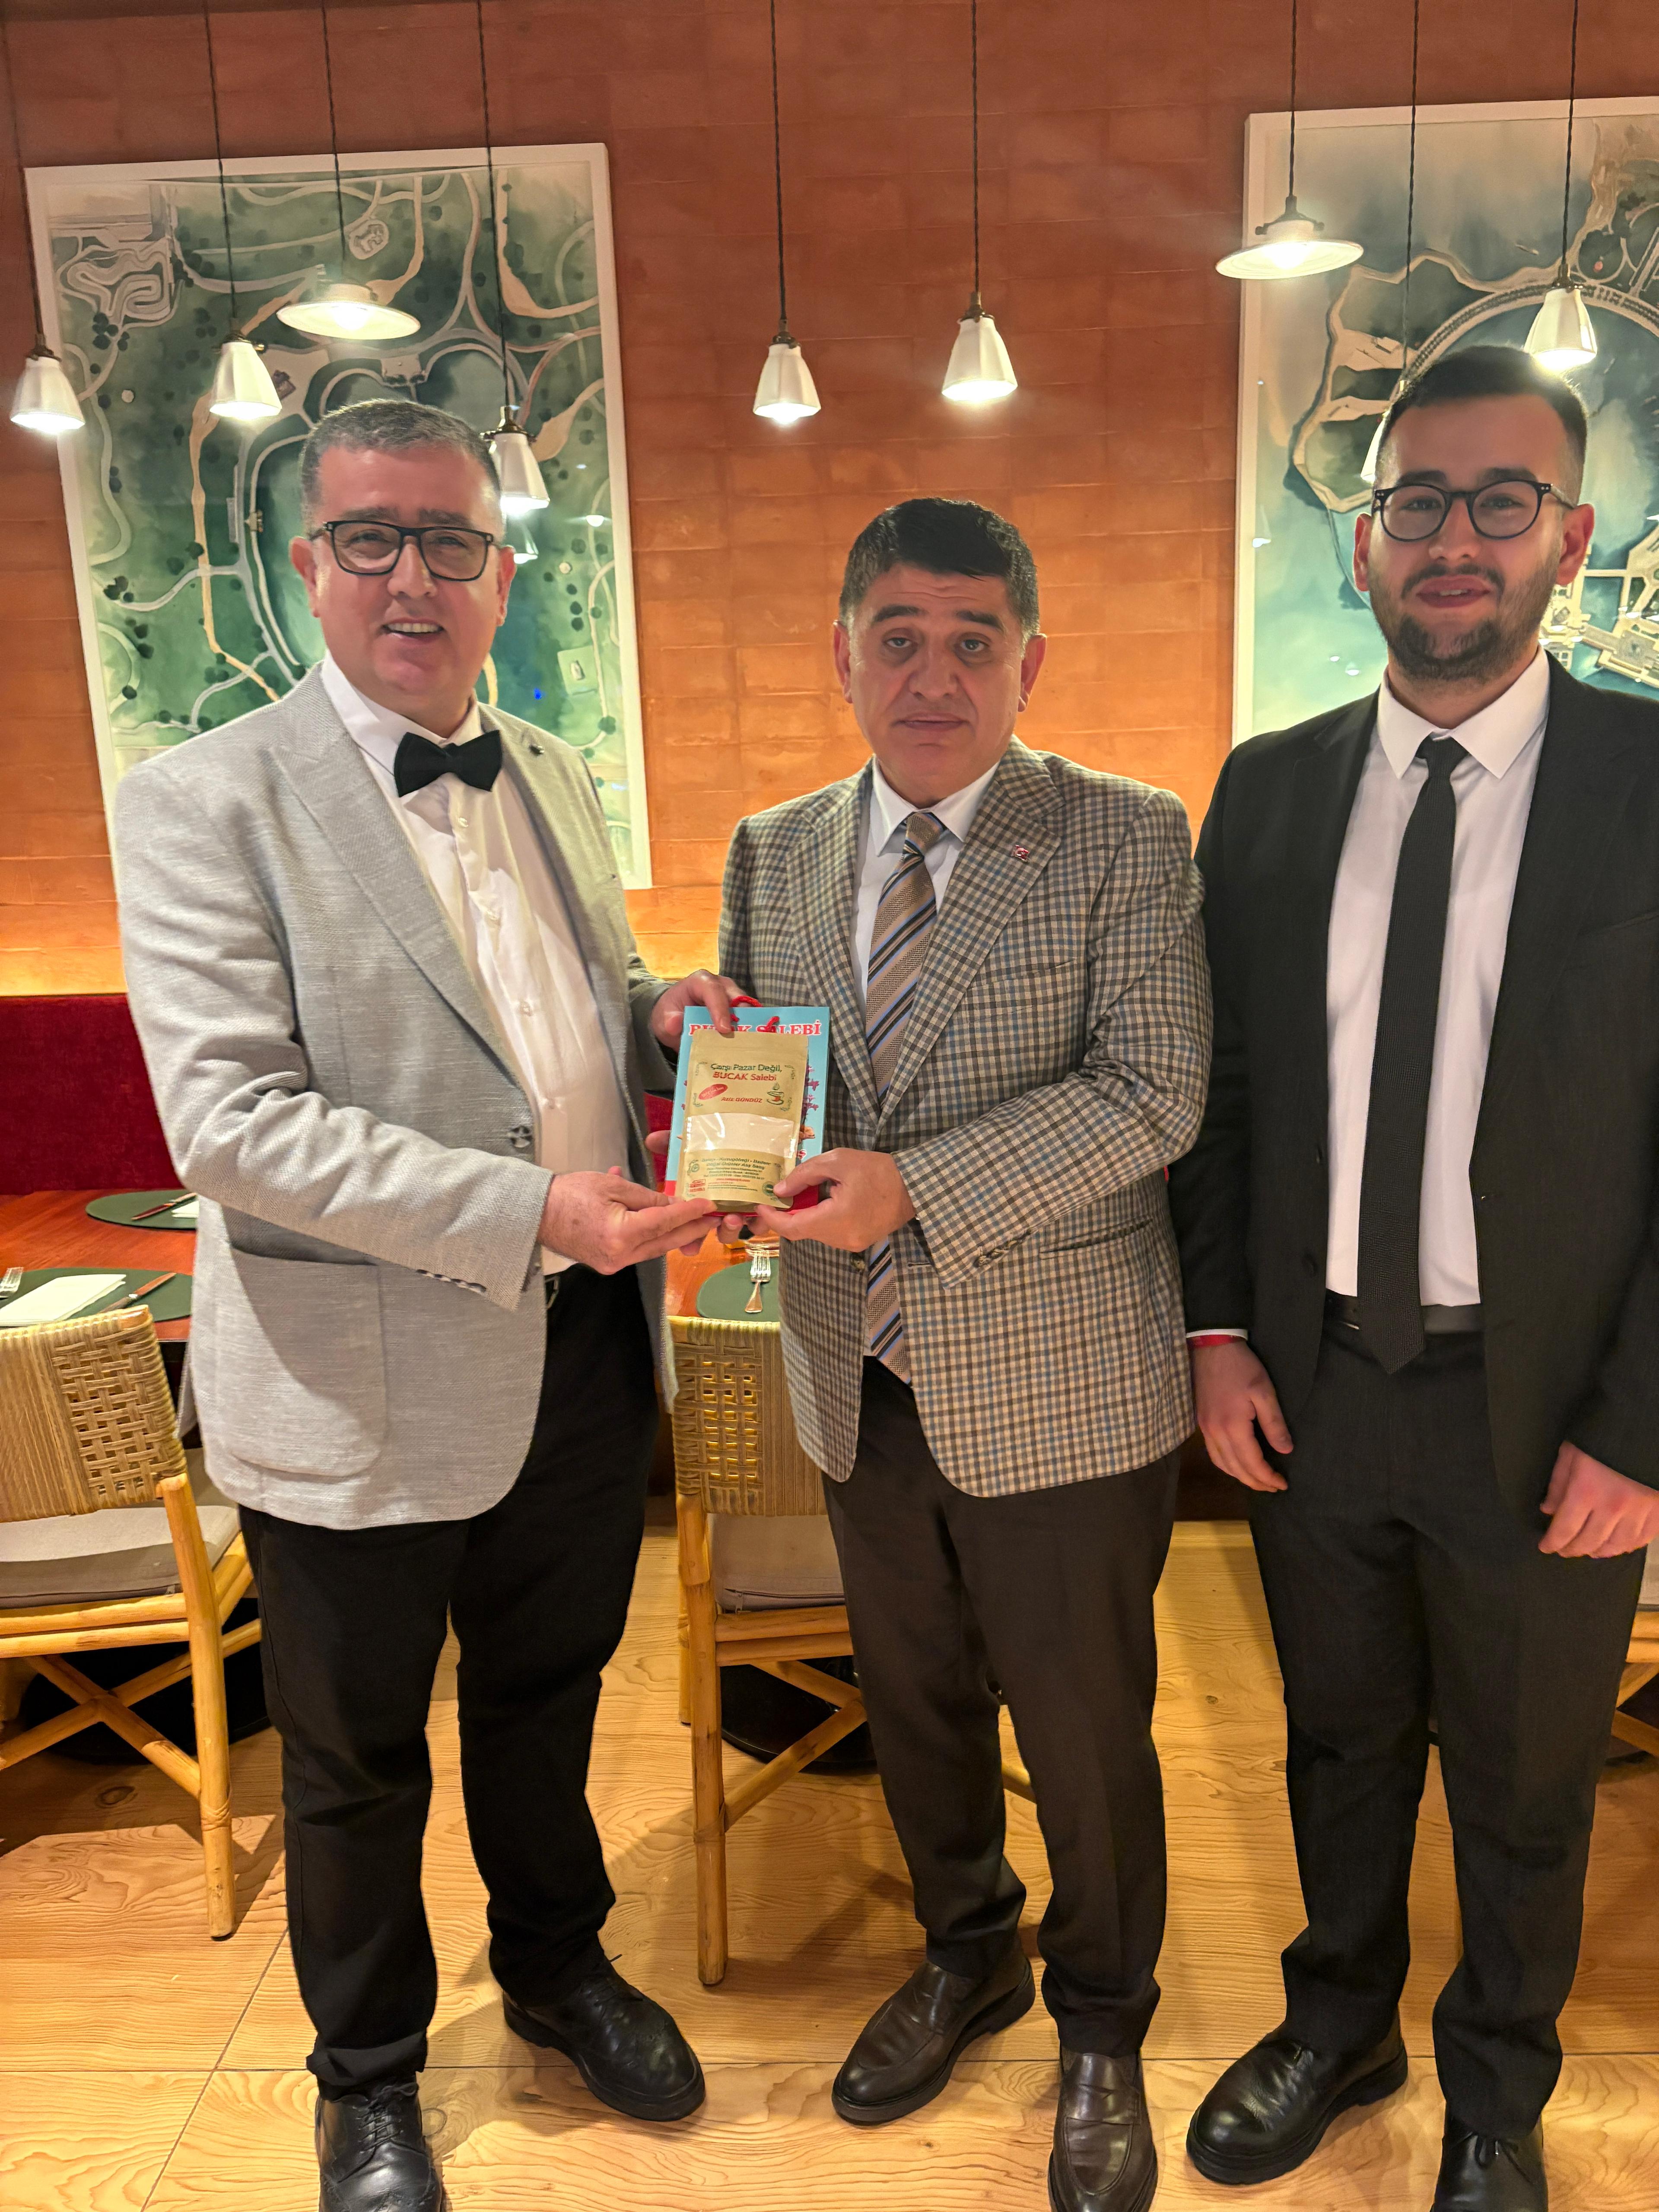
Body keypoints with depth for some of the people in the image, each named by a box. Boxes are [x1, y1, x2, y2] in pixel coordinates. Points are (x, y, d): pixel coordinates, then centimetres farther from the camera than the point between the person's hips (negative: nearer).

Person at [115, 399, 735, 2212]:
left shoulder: (554, 781, 7)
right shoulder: (207, 804, -13)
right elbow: (228, 1118, -21)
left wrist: (663, 1014, -6)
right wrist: (529, 1209, -29)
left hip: (585, 1349, 6)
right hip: (364, 1384, -5)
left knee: (547, 1693, 25)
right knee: (356, 1760, 17)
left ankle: (557, 1968, 52)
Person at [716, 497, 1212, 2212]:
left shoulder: (1126, 839, -9)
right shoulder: (773, 854, 6)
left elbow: (1151, 1093, -17)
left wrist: (911, 1188, -26)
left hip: (1060, 1392, -4)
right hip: (864, 1382, 5)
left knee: (1084, 1731, 13)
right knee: (911, 1705, 23)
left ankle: (1101, 2028, 42)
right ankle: (965, 1953, 51)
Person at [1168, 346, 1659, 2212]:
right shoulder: (1267, 790, 1)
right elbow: (1215, 1082, 4)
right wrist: (1217, 1325, -2)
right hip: (1306, 1380, 3)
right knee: (1339, 1742, 23)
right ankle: (1337, 2025, 49)